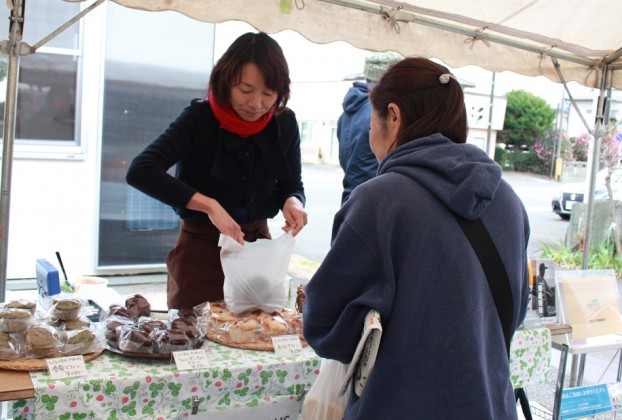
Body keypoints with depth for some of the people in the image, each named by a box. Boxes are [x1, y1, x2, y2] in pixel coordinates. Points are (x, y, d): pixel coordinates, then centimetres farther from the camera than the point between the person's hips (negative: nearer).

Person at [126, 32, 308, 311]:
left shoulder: (284, 124, -4)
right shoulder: (199, 118, -15)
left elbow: (292, 186, 6)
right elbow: (139, 171, -26)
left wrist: (292, 202, -18)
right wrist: (208, 205, -34)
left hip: (258, 243, 3)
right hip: (201, 250, -3)